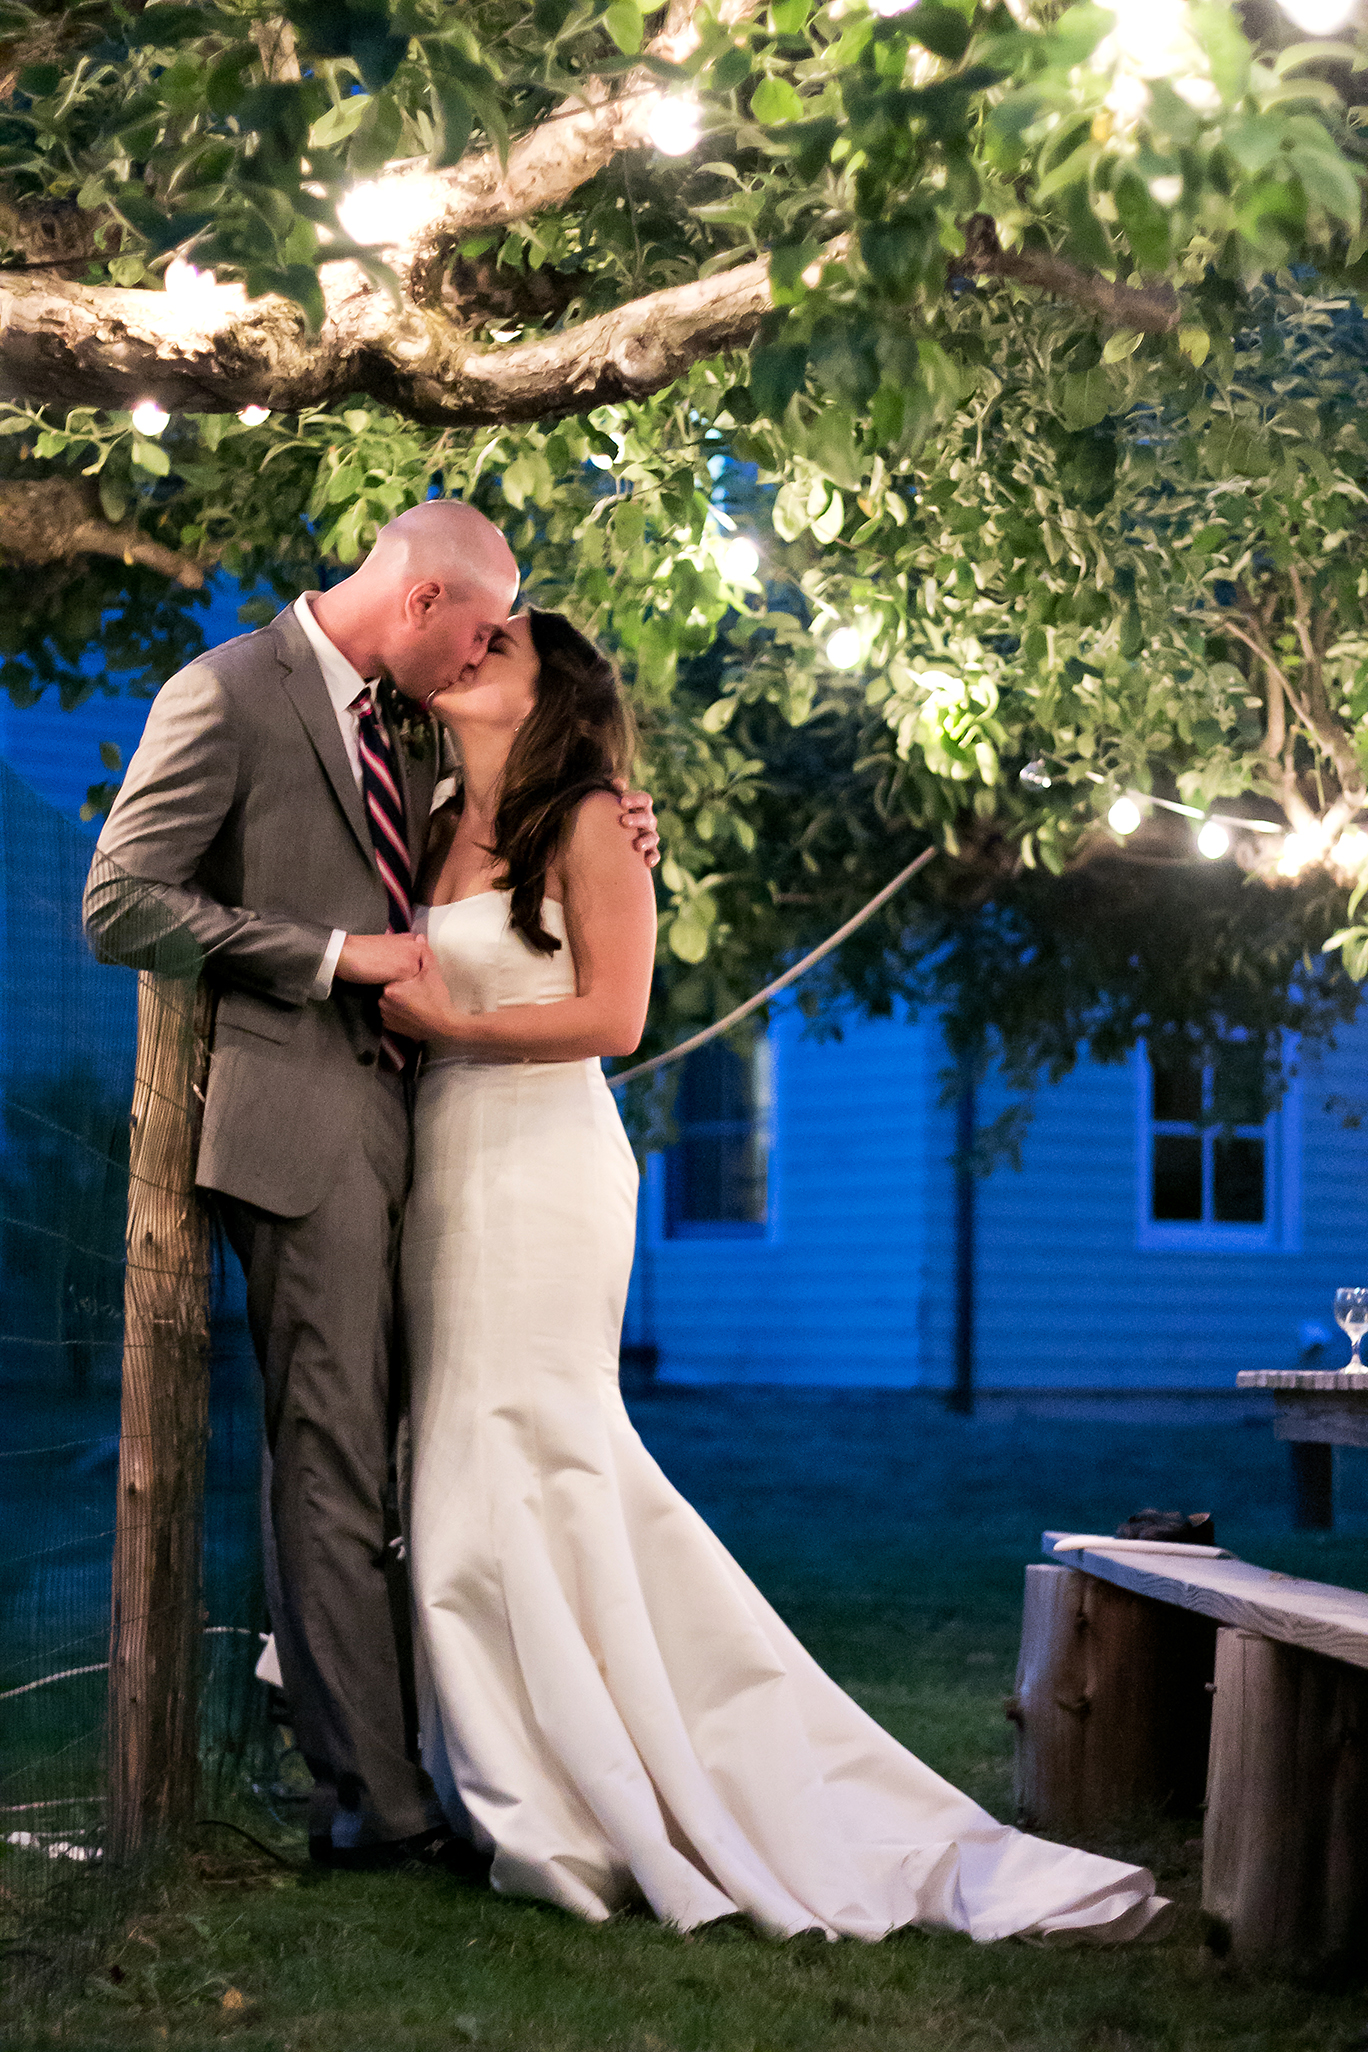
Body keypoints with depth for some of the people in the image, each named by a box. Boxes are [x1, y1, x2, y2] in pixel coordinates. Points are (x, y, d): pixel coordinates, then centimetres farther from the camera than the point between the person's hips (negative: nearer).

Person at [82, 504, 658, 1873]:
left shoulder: (405, 723, 17)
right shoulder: (228, 694, -8)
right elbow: (121, 906, -13)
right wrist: (336, 955, -15)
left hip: (396, 1116, 8)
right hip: (301, 1117, -8)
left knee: (373, 1461, 11)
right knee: (333, 1465, -6)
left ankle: (399, 1767, 17)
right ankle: (369, 1800, -2)